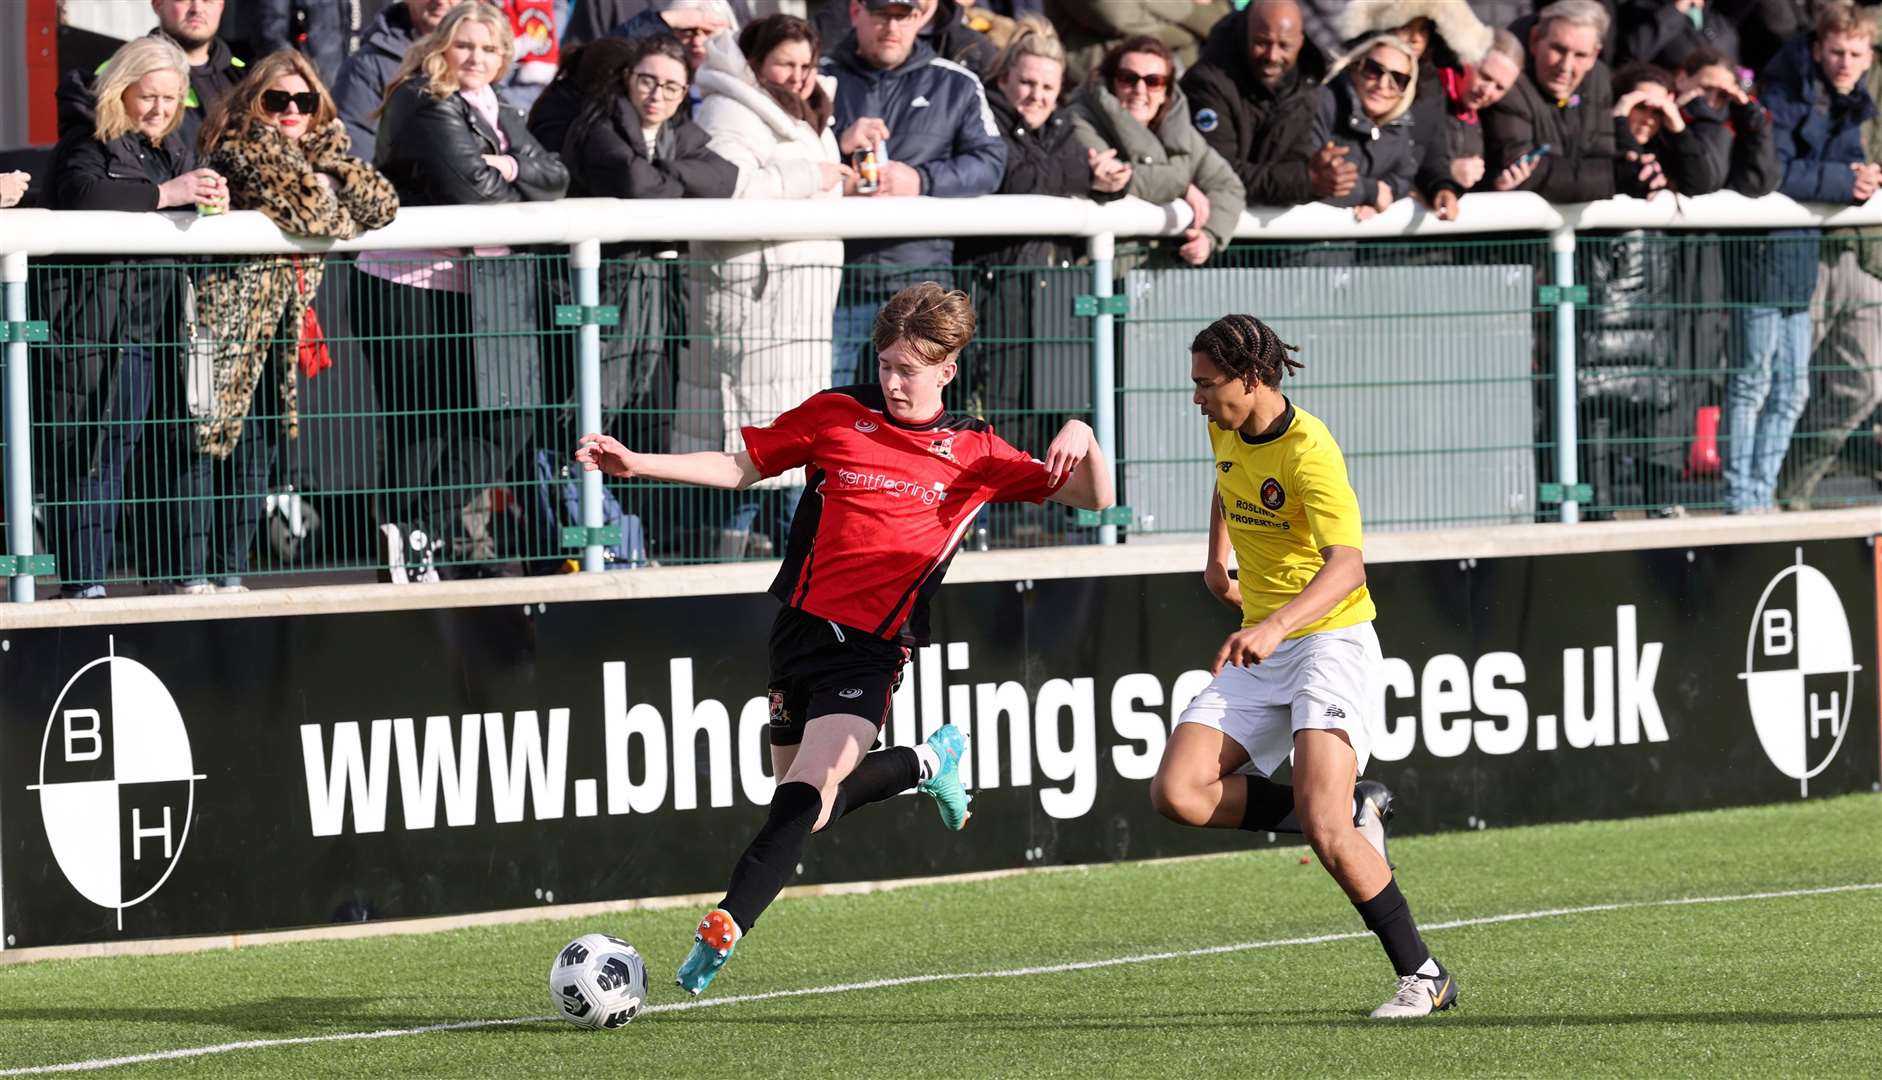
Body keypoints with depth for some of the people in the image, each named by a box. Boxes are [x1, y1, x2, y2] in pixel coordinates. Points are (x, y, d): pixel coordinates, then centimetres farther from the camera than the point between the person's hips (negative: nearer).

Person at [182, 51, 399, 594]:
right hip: (230, 314, -8)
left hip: (284, 322, 8)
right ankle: (194, 576, -8)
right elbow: (305, 208, -20)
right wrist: (343, 211, 0)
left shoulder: (317, 151, 14)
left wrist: (328, 156, -9)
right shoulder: (242, 148, -9)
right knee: (208, 445, -8)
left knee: (258, 448, 9)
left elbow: (382, 204, 1)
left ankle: (230, 574, 14)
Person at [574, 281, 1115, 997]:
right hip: (803, 627, 3)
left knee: (806, 793, -22)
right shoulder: (836, 415, 7)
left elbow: (1092, 498, 9)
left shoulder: (975, 454, 6)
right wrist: (634, 464, 0)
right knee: (810, 813, 11)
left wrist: (1081, 441, -13)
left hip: (875, 647, -3)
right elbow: (738, 468, 12)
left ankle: (724, 928, -23)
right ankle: (928, 763, 37)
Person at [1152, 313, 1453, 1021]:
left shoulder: (1308, 452, -21)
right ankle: (1352, 814, 4)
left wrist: (1274, 627, -48)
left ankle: (1422, 976, -9)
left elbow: (1347, 566, -34)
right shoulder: (1227, 430, 4)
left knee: (1323, 824, -24)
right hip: (1260, 651, 8)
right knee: (1176, 792, -12)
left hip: (1330, 639, -8)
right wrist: (1218, 558, 24)